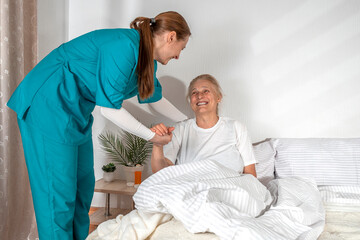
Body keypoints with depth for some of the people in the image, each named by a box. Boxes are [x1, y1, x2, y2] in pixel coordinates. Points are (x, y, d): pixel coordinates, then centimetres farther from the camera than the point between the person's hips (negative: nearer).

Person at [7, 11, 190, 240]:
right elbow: (110, 109, -22)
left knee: (83, 185, 14)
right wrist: (151, 136, -11)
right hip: (48, 105, -10)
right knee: (59, 190, -3)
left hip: (76, 111, 10)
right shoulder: (123, 47, -24)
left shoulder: (146, 59, 6)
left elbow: (156, 99, 21)